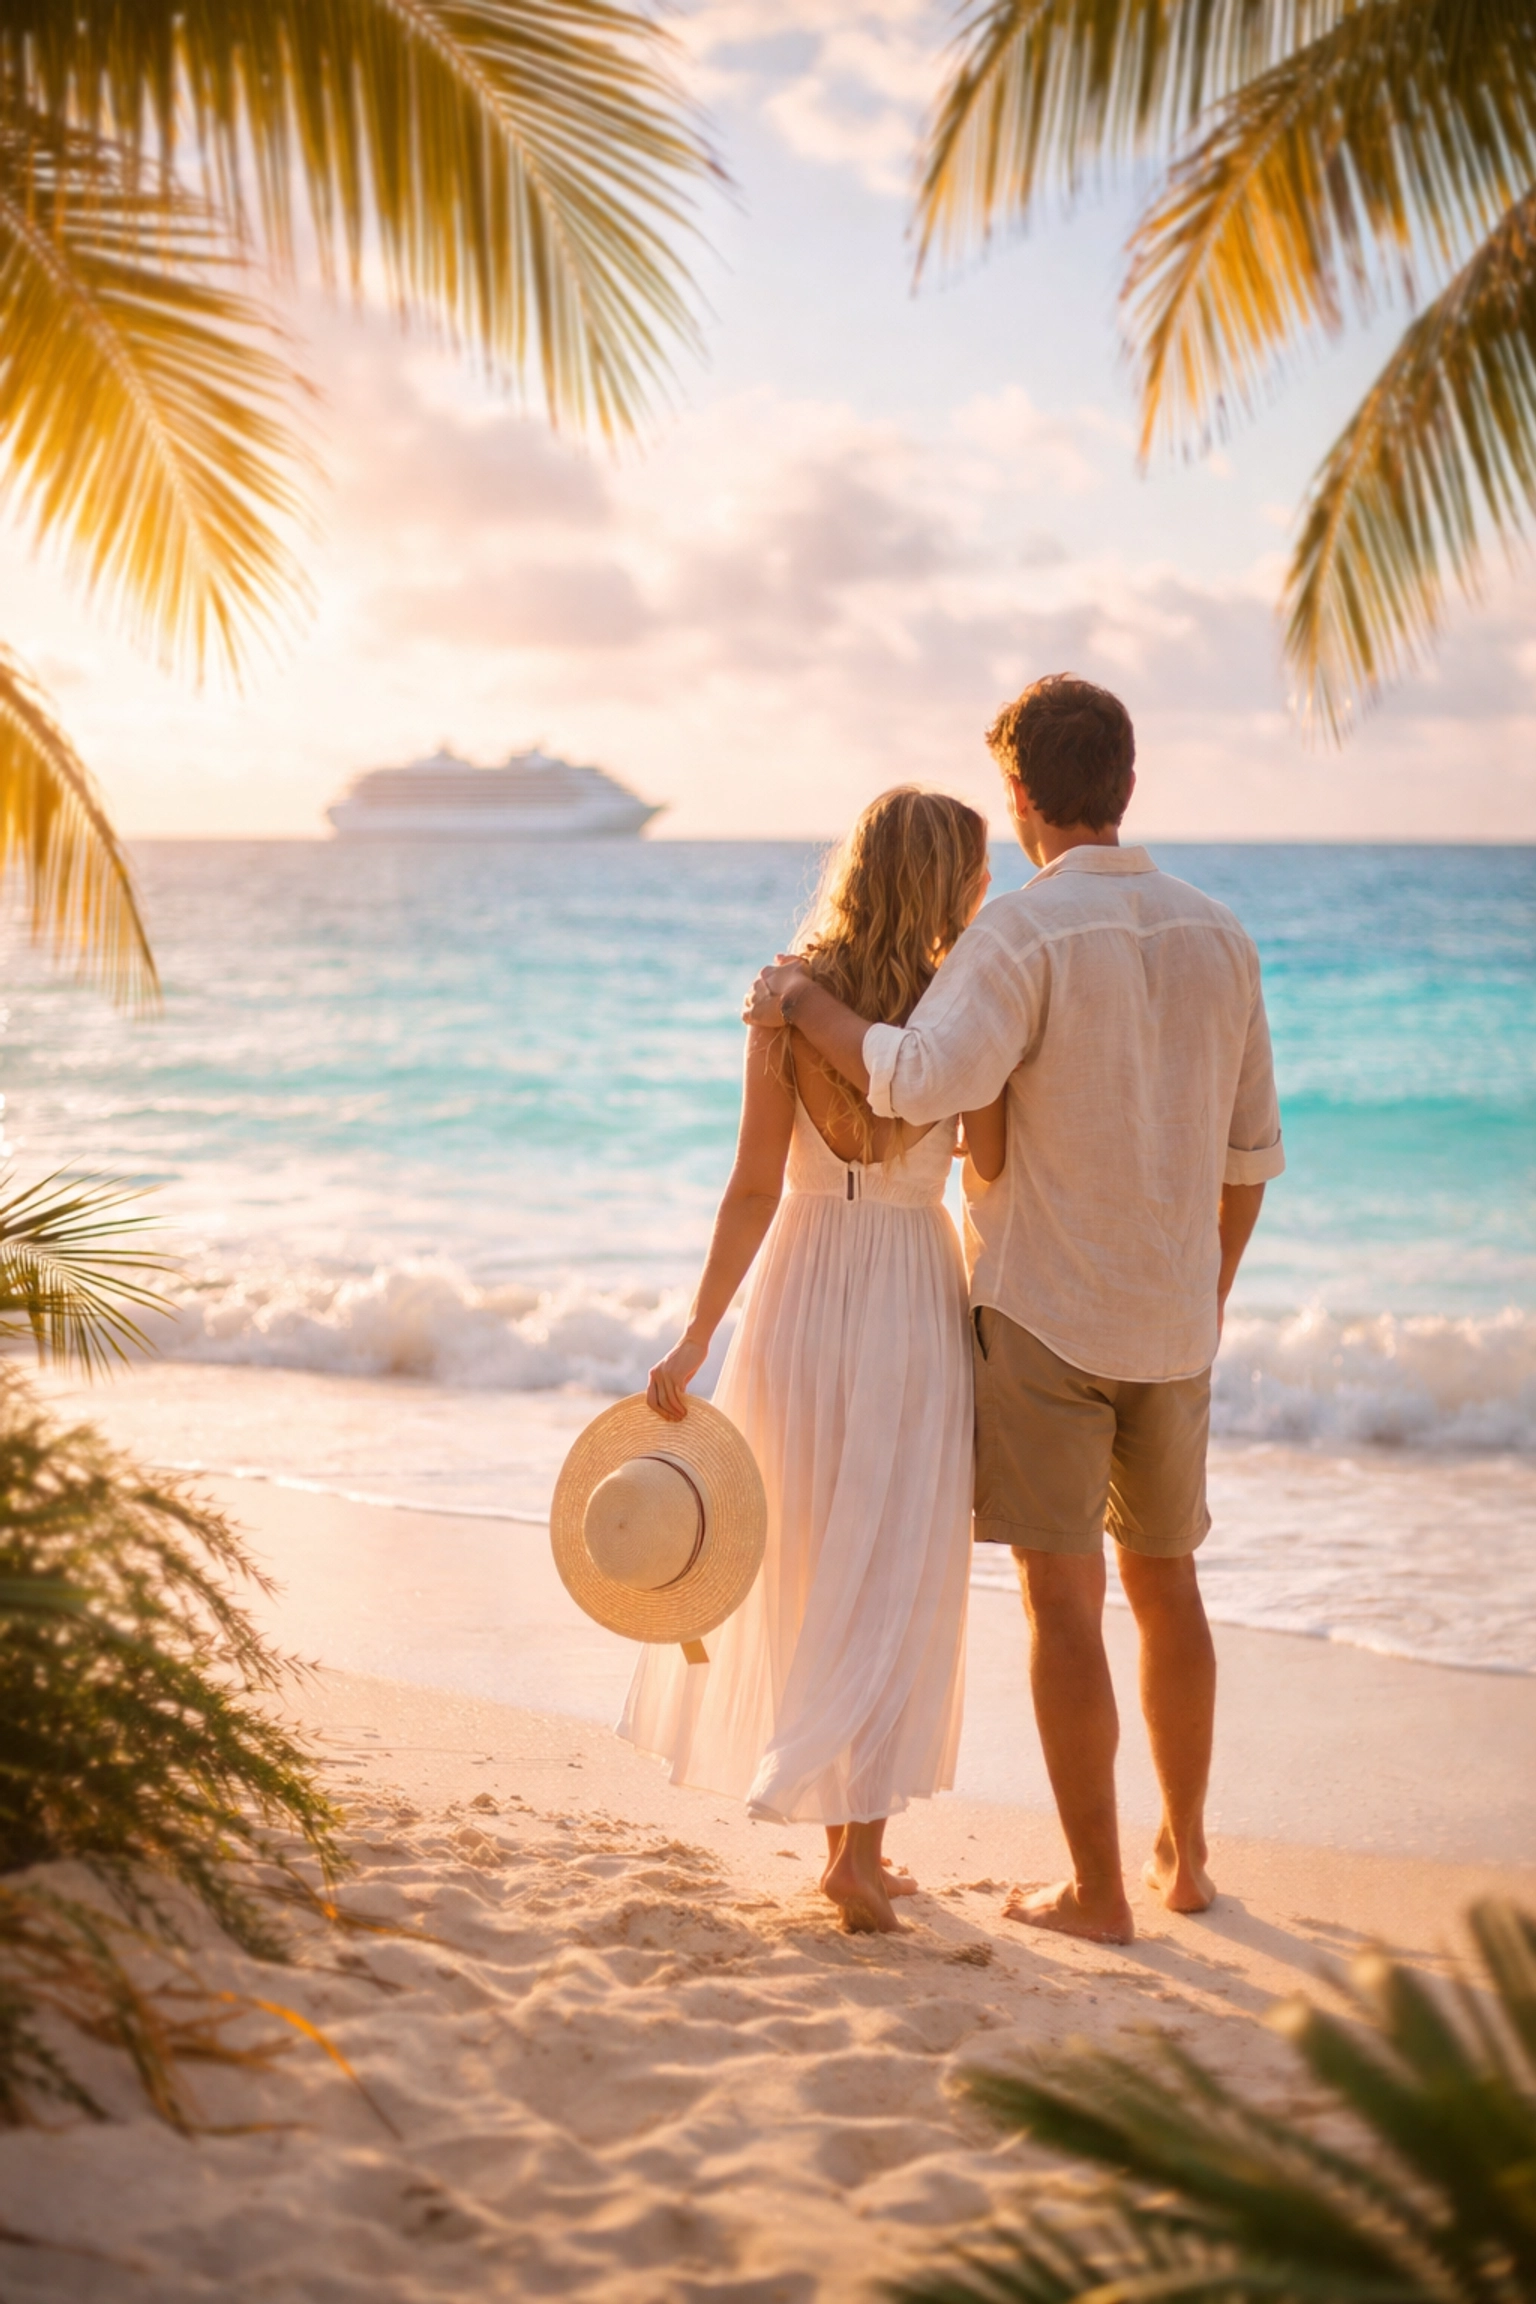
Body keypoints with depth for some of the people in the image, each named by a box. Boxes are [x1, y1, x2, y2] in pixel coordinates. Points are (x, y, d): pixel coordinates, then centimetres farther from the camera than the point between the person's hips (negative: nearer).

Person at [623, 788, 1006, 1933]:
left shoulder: (787, 1003, -5)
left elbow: (754, 1189, -7)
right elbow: (994, 1175, -8)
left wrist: (696, 1335, -4)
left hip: (803, 1291, 3)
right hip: (916, 1300, -3)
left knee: (810, 1571, 15)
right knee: (896, 1580, 5)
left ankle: (847, 1835, 25)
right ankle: (858, 1845, 0)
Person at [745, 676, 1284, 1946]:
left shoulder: (1027, 932, -14)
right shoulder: (1217, 935, 5)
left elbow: (919, 1083, -30)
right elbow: (1250, 1153, 11)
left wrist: (806, 1001, -12)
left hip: (1043, 1314, -6)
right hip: (1172, 1327, 6)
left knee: (1064, 1597, 1)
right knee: (1167, 1582, 18)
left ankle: (1097, 1888, 6)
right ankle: (1185, 1854, 30)